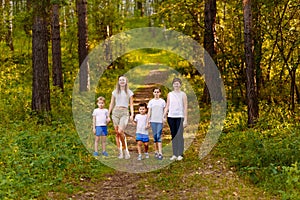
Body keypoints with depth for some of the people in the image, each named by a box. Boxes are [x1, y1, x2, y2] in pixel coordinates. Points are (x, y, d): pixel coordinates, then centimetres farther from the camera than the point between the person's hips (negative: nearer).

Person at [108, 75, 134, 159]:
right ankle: (120, 152, 5)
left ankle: (125, 150, -4)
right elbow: (111, 104, 14)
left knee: (120, 131, -20)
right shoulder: (115, 92, 14)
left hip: (125, 113, -3)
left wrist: (132, 114, -6)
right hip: (116, 112, 3)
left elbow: (131, 105, 7)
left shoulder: (129, 92, 10)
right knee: (117, 133, -1)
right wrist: (108, 115, 8)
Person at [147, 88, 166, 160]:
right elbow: (149, 112, 7)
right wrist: (148, 121, 1)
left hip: (160, 121, -1)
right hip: (153, 121, 1)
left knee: (159, 136, -9)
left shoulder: (162, 101, 6)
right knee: (155, 136, 4)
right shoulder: (151, 101, 8)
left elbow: (164, 111, 7)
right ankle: (156, 151, 13)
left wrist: (164, 119, 2)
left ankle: (160, 153, -14)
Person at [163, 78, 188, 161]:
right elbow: (167, 106, 13)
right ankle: (174, 154, 10)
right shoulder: (170, 94, 12)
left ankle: (180, 154, -4)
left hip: (180, 117, -3)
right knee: (173, 135, 6)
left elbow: (185, 107, 0)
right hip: (171, 117, 3)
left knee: (179, 135, -8)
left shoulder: (183, 94, 3)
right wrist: (164, 116, 3)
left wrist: (185, 119, -6)